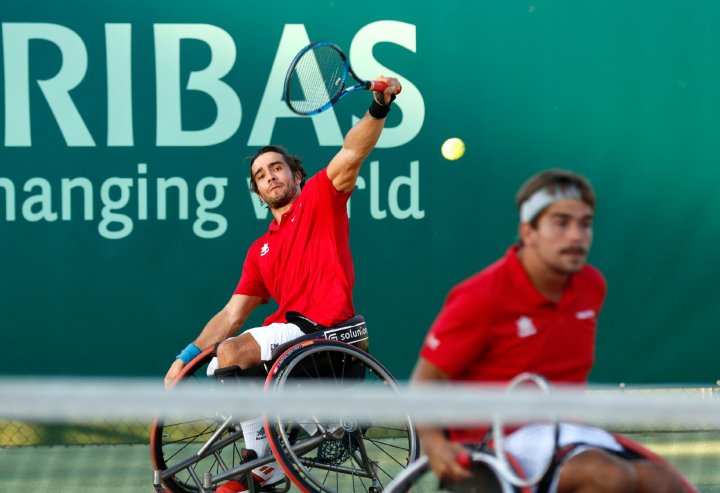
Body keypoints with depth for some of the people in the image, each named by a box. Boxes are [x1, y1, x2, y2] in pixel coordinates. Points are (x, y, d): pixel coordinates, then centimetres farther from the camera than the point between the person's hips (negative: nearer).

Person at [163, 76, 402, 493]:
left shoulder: (319, 200, 6)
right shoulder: (261, 250, 23)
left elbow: (352, 154, -11)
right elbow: (233, 315, 21)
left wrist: (379, 109, -29)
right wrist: (186, 358, 12)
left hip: (324, 327, -8)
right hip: (289, 327, 8)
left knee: (232, 353, -21)